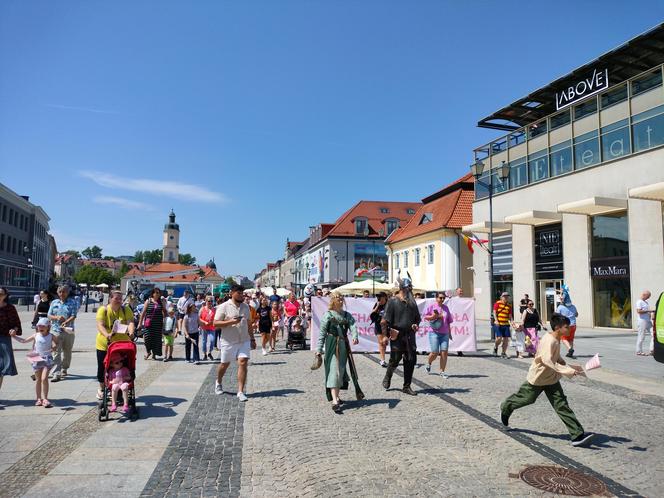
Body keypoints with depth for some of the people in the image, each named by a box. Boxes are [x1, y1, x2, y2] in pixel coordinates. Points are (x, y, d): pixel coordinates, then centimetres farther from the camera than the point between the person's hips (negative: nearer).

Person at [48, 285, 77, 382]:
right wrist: (57, 317, -12)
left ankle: (64, 369, 31)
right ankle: (56, 374, -10)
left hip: (68, 331, -1)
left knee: (67, 351, 11)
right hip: (56, 330, 1)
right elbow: (49, 315, 9)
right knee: (56, 352, -7)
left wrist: (66, 322, -25)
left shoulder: (72, 303, 2)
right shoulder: (54, 302, 11)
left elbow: (73, 316, -7)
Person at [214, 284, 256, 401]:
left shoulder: (245, 307, 9)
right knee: (224, 364, 13)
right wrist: (231, 322, -23)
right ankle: (218, 383, 42)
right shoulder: (224, 307, -7)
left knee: (243, 363, -9)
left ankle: (240, 392, -4)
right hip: (228, 342, -3)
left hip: (244, 341, 3)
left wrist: (252, 339, 17)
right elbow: (215, 323, -11)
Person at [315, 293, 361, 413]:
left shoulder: (347, 315, 10)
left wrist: (355, 336, -27)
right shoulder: (328, 315, -2)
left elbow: (352, 326, -6)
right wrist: (319, 349, -8)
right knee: (334, 370, -11)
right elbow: (322, 332, -3)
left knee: (341, 370, 12)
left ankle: (336, 396, 28)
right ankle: (334, 402, -15)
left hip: (343, 345, 5)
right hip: (332, 344, -5)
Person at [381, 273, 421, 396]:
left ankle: (407, 386, 15)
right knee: (395, 360, 1)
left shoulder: (412, 302, 12)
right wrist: (384, 335, -13)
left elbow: (418, 317, 25)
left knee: (411, 360, 3)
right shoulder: (393, 301, -5)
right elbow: (385, 320, -8)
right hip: (397, 335, -5)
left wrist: (416, 324, 4)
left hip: (410, 335, 5)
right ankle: (387, 378, 30)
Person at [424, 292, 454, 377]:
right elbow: (425, 316, 1)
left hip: (444, 333, 4)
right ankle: (429, 364, 25)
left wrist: (449, 333, 19)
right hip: (434, 333, -4)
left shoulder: (446, 307, 13)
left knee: (444, 352, -4)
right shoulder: (431, 306, 0)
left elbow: (448, 321, 19)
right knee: (435, 353, -6)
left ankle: (442, 371, 5)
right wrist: (433, 316, -16)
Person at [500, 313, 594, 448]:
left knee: (561, 405, -1)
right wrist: (567, 371, -42)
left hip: (552, 379, 7)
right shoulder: (549, 341, -28)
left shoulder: (556, 339, 0)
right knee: (526, 399, 13)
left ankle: (578, 435, -4)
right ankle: (505, 408, 41)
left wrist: (570, 367, 3)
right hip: (537, 378, -7)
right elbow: (547, 360, -39)